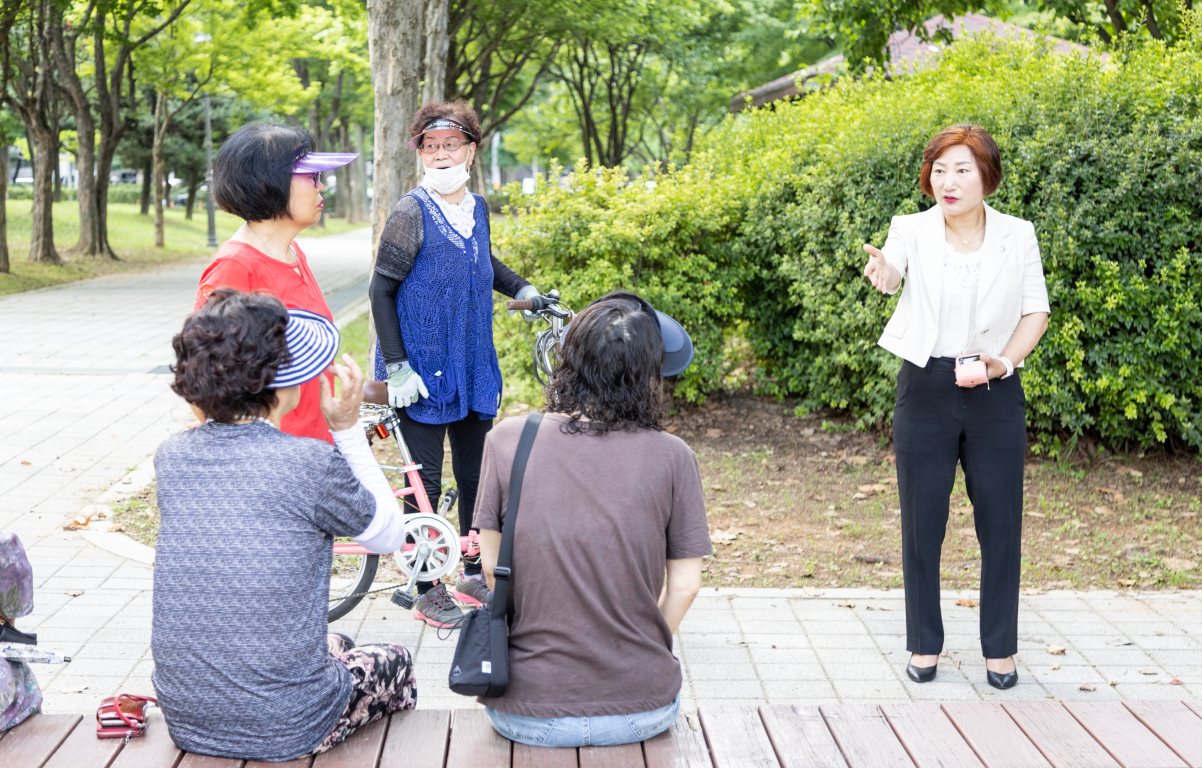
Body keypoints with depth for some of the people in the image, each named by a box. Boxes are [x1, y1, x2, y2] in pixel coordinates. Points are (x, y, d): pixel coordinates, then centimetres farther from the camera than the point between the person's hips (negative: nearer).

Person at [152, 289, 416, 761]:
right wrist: (348, 429, -1)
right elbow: (390, 535, -1)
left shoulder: (170, 458, -5)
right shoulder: (312, 464, -20)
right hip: (283, 732, -5)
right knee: (394, 665, 27)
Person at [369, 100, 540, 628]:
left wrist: (523, 290, 19)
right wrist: (397, 367, -17)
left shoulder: (477, 209, 7)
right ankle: (427, 593, 14)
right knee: (425, 483, 1)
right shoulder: (412, 213, -13)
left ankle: (474, 577, 28)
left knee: (476, 476, 13)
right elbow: (381, 290, -12)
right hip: (422, 373, -6)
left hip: (473, 371, 6)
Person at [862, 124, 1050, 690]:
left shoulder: (1017, 235, 1)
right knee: (921, 523, 5)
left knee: (1001, 525, 4)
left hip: (995, 392, 1)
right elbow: (893, 269, -24)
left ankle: (1000, 649, 19)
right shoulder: (914, 229, -3)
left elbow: (1036, 309, 7)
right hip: (926, 389, 0)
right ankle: (924, 645, 20)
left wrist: (1006, 359, -10)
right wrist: (881, 270, -49)